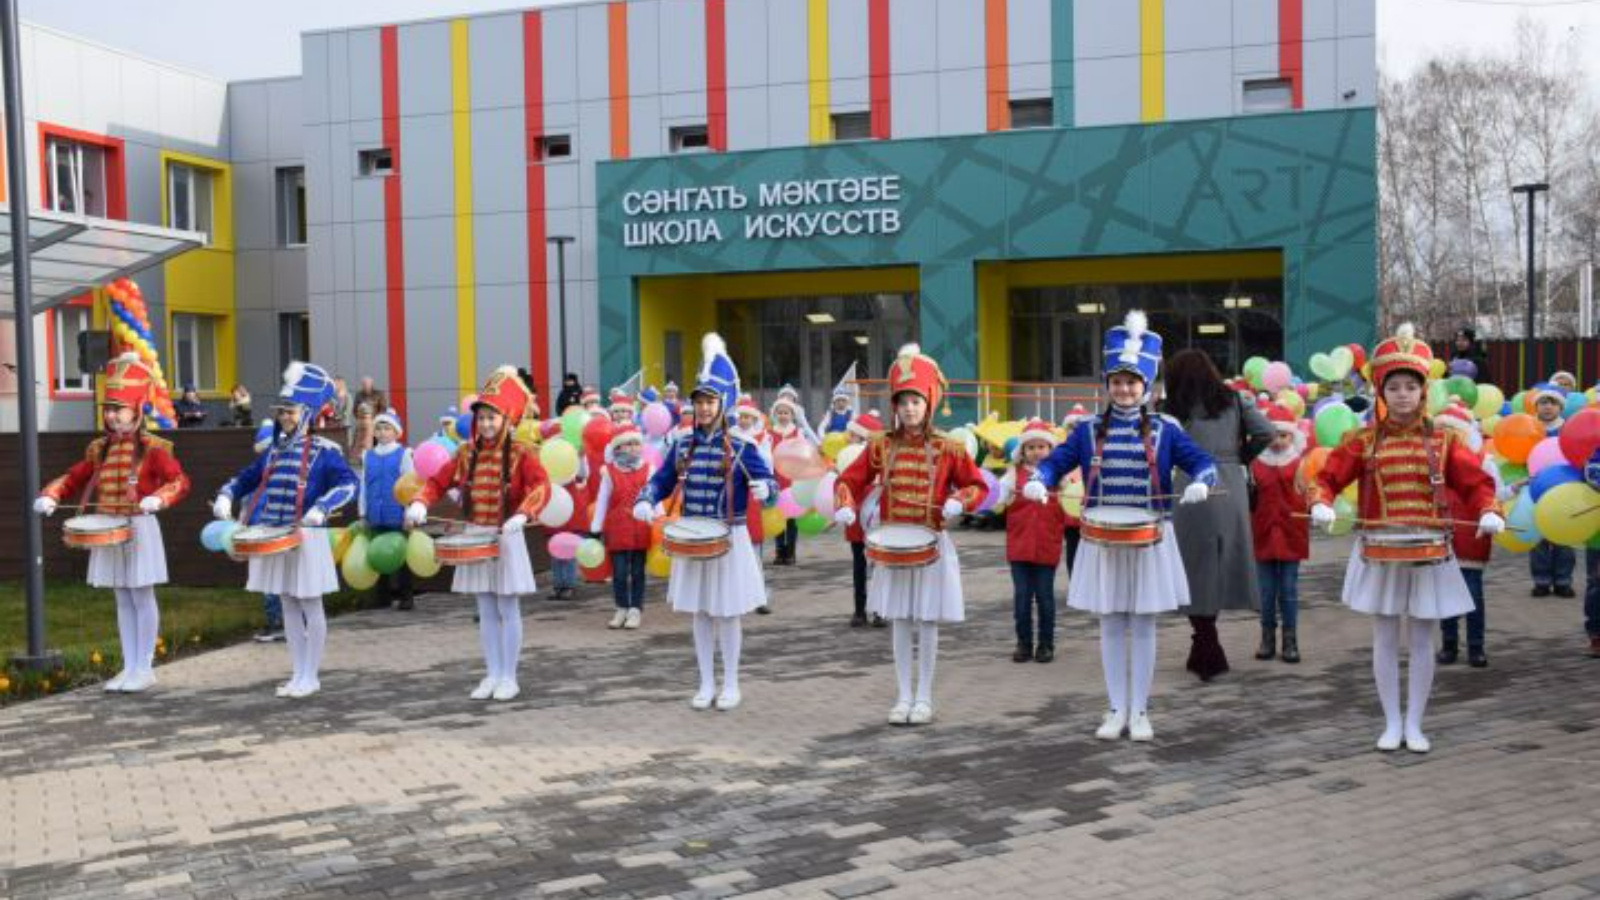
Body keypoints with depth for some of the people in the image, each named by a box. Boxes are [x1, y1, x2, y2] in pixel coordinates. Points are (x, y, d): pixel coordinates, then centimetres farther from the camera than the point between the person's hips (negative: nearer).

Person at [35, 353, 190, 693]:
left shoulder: (152, 448, -9)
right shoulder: (99, 449, 9)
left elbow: (180, 481, -17)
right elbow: (74, 477, 15)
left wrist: (158, 499, -35)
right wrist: (50, 496, -3)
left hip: (139, 528, -6)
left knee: (141, 598, 0)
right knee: (122, 600, 11)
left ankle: (144, 668, 7)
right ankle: (129, 667, 16)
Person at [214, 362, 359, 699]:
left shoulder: (323, 451, -9)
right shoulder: (273, 450, 11)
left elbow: (350, 484, -22)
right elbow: (245, 478, 24)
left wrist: (321, 507, -36)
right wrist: (225, 496, 5)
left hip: (306, 538, -6)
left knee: (310, 607, 4)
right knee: (288, 606, 12)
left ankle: (310, 677, 12)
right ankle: (298, 674, 20)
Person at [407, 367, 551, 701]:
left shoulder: (521, 453, -9)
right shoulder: (466, 453, 6)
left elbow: (541, 487, -22)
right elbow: (438, 482, 8)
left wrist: (521, 515, -37)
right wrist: (419, 504, -11)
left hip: (507, 539, -5)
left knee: (508, 611, 1)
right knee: (486, 612, 10)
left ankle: (509, 677, 9)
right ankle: (492, 675, 17)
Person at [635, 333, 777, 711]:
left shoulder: (742, 448, -8)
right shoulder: (681, 445, 4)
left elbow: (769, 485, -9)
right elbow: (661, 481, 11)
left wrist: (764, 490, -33)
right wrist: (646, 501, -9)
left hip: (730, 539, -4)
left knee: (727, 613, 3)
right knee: (699, 613, 10)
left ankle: (730, 685, 16)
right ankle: (706, 684, 21)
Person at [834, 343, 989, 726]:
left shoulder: (948, 448, -6)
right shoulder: (881, 446, -1)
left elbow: (978, 486, 4)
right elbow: (849, 480, 7)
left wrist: (958, 502, -16)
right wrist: (844, 506, -11)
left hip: (932, 545, -2)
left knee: (927, 623, 4)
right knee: (899, 623, 8)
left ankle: (924, 698, 16)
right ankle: (903, 697, 18)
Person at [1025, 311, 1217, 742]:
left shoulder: (1164, 430, 0)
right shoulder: (1088, 430, 4)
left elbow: (1203, 462, -5)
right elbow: (1054, 461, 0)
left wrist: (1200, 483, -27)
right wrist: (1038, 481, -22)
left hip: (1150, 541, -1)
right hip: (1102, 542, 1)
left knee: (1143, 626, 5)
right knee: (1111, 626, 7)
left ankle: (1139, 711, 16)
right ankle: (1116, 710, 18)